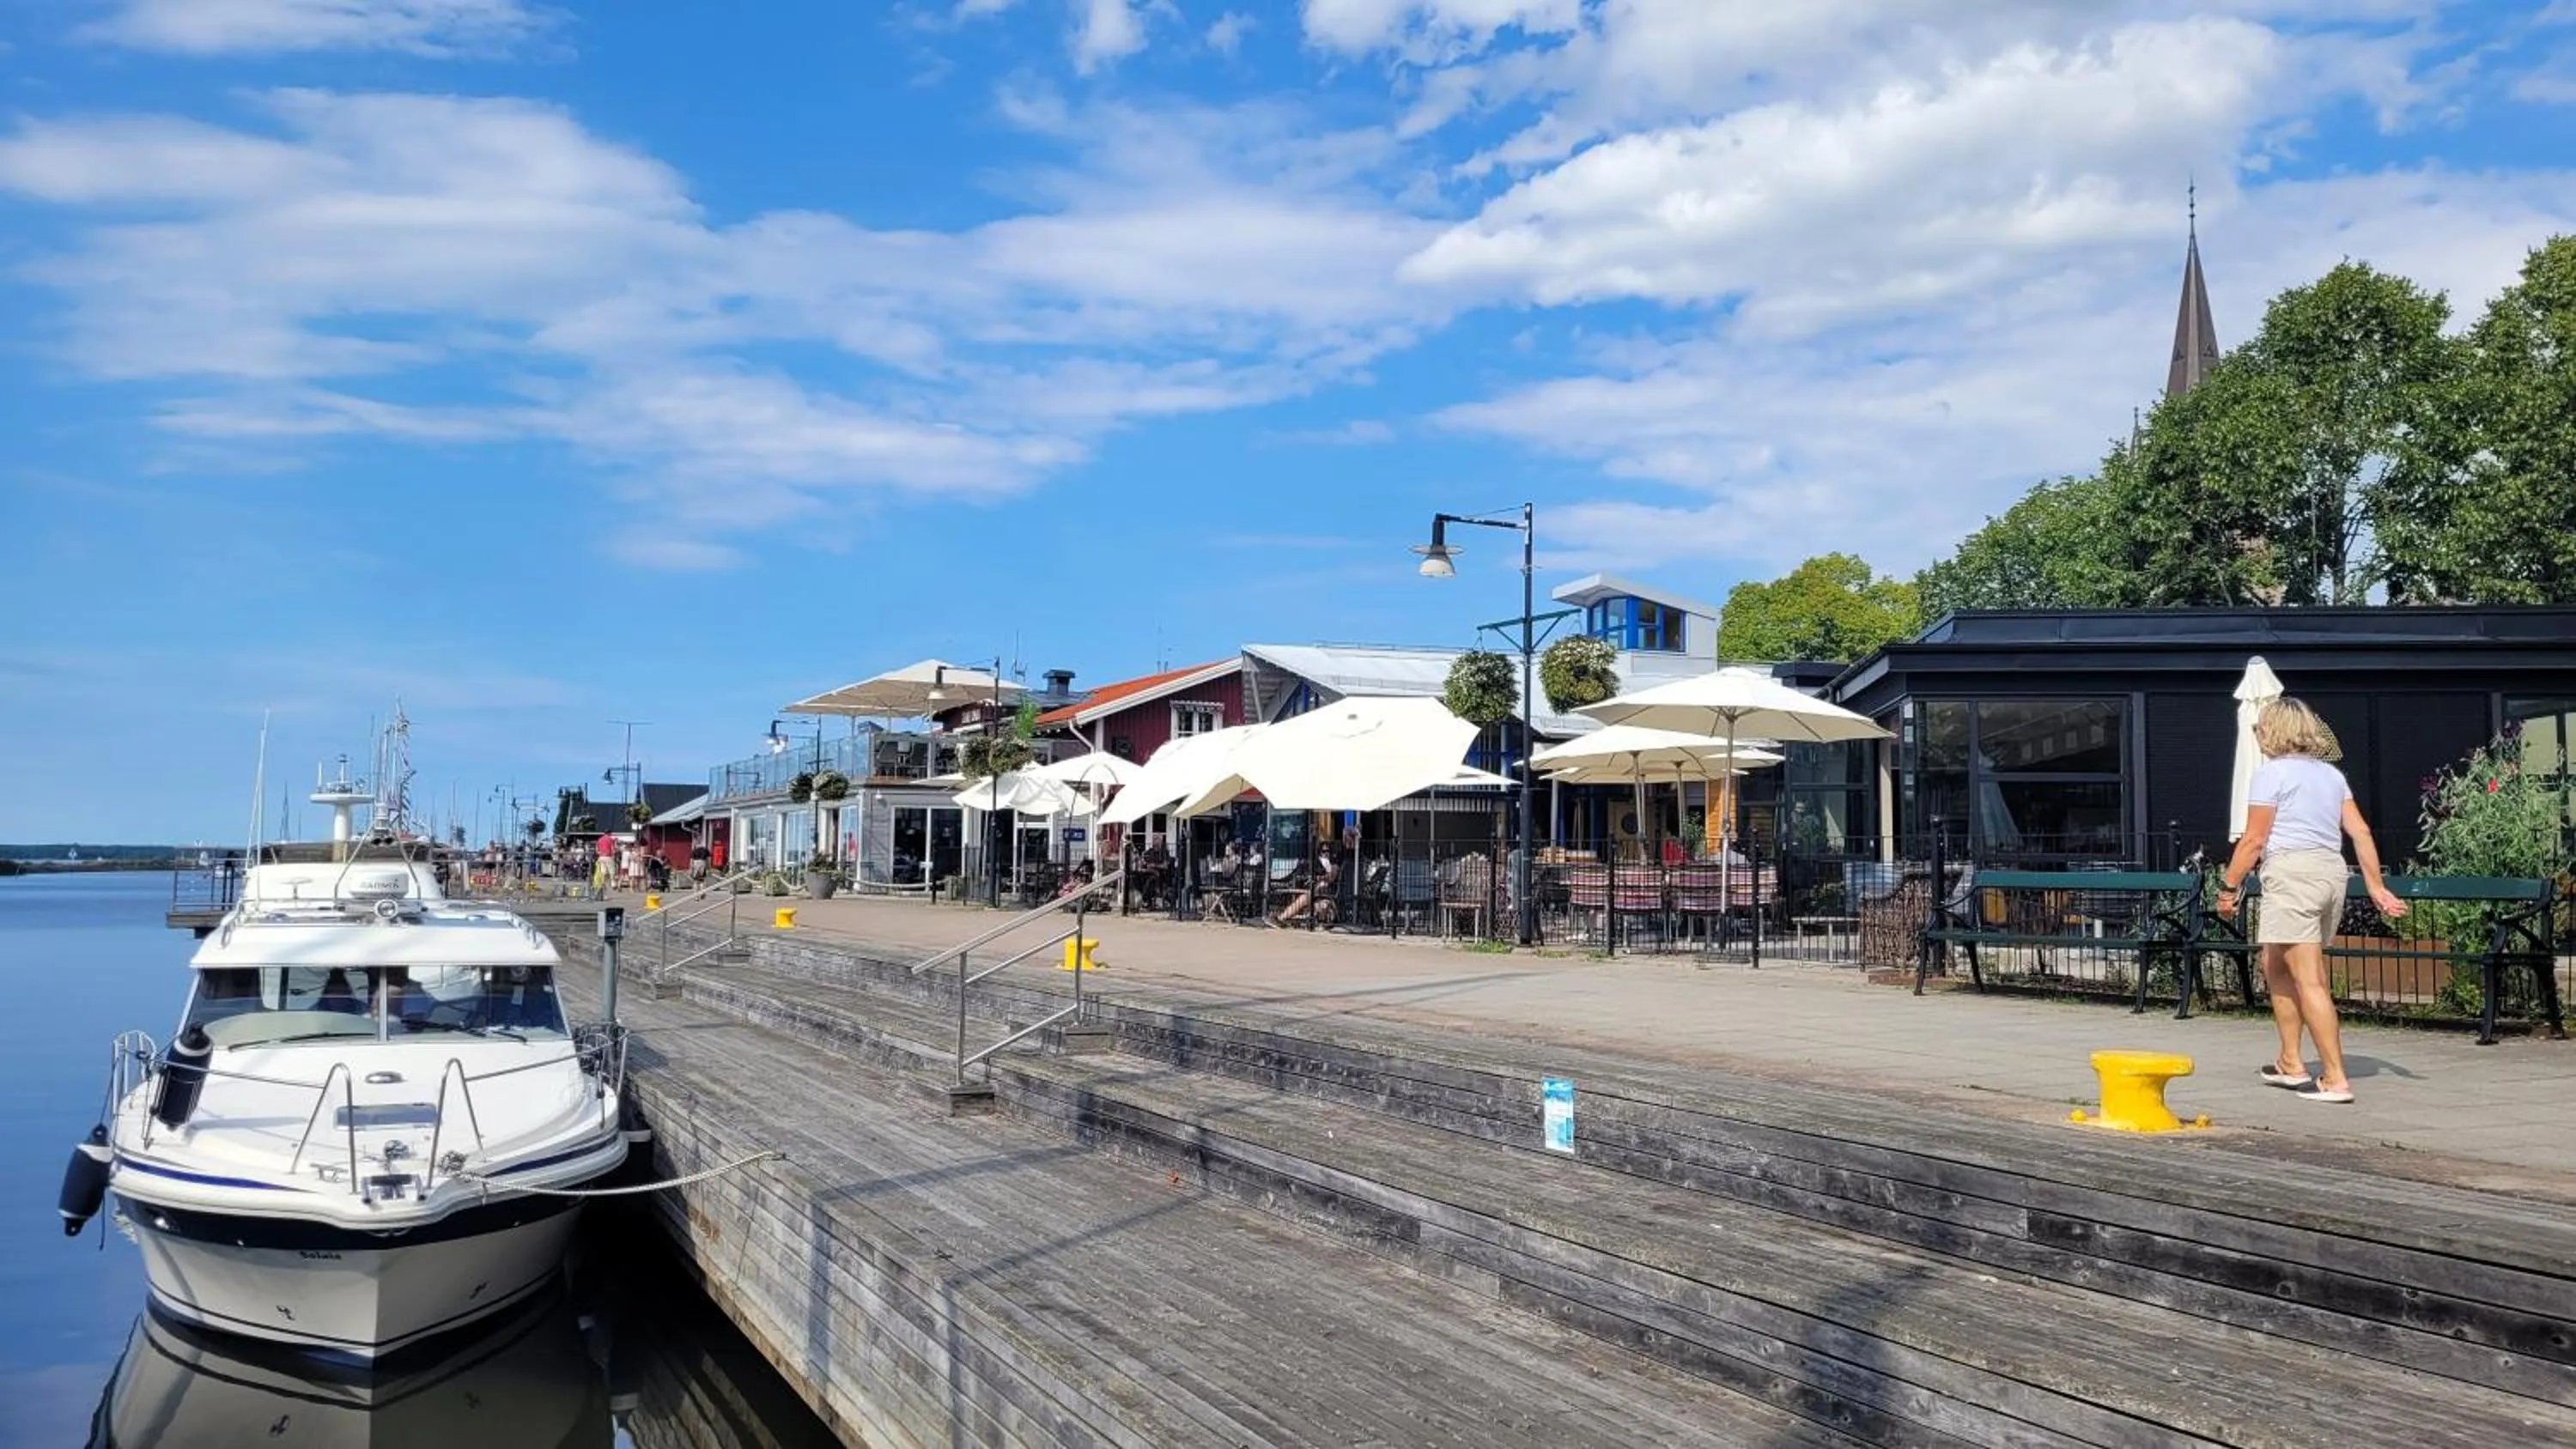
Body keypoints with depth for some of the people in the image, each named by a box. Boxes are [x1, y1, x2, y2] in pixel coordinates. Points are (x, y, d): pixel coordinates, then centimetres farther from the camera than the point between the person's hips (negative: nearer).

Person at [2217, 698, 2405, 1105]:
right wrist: (2377, 887, 11)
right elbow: (2360, 832, 10)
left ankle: (2335, 1078, -9)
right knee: (2276, 968, 19)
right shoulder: (2331, 774, 16)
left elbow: (2254, 840, -9)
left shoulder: (2271, 774, -5)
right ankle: (2290, 1063, 23)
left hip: (2291, 873, -8)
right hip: (2332, 872, 8)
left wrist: (2229, 888, -2)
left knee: (2310, 980, -7)